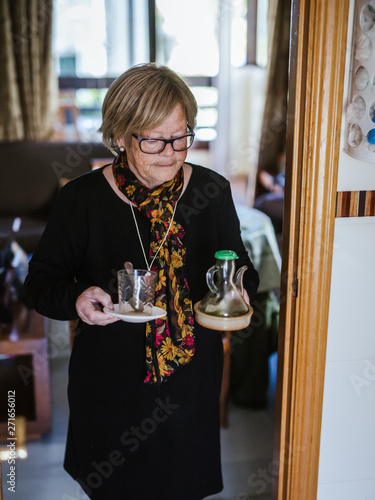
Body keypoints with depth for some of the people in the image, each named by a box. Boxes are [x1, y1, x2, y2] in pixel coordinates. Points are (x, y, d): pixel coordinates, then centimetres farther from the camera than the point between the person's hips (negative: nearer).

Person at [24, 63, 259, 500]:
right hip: (110, 379, -1)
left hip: (193, 379, 2)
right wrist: (76, 298, -25)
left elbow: (239, 266, 7)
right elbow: (42, 279, -4)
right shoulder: (81, 198, -12)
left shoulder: (212, 191, -5)